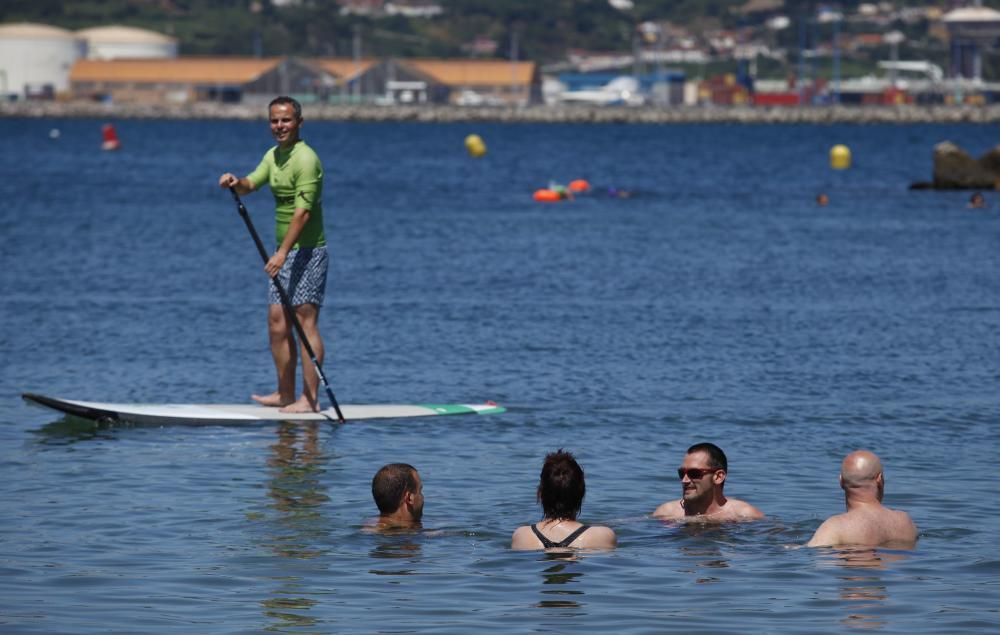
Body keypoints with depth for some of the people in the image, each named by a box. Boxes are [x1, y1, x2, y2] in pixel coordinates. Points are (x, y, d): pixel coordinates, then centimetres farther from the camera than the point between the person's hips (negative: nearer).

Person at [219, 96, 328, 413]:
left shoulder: (305, 159, -16)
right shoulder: (273, 155, 14)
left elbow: (303, 211, -22)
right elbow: (251, 184, 8)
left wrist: (283, 253, -28)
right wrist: (236, 182, -16)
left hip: (307, 252, -9)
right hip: (284, 252, 9)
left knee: (305, 321, -10)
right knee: (277, 323, 10)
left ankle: (310, 398, -9)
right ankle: (286, 394, 17)